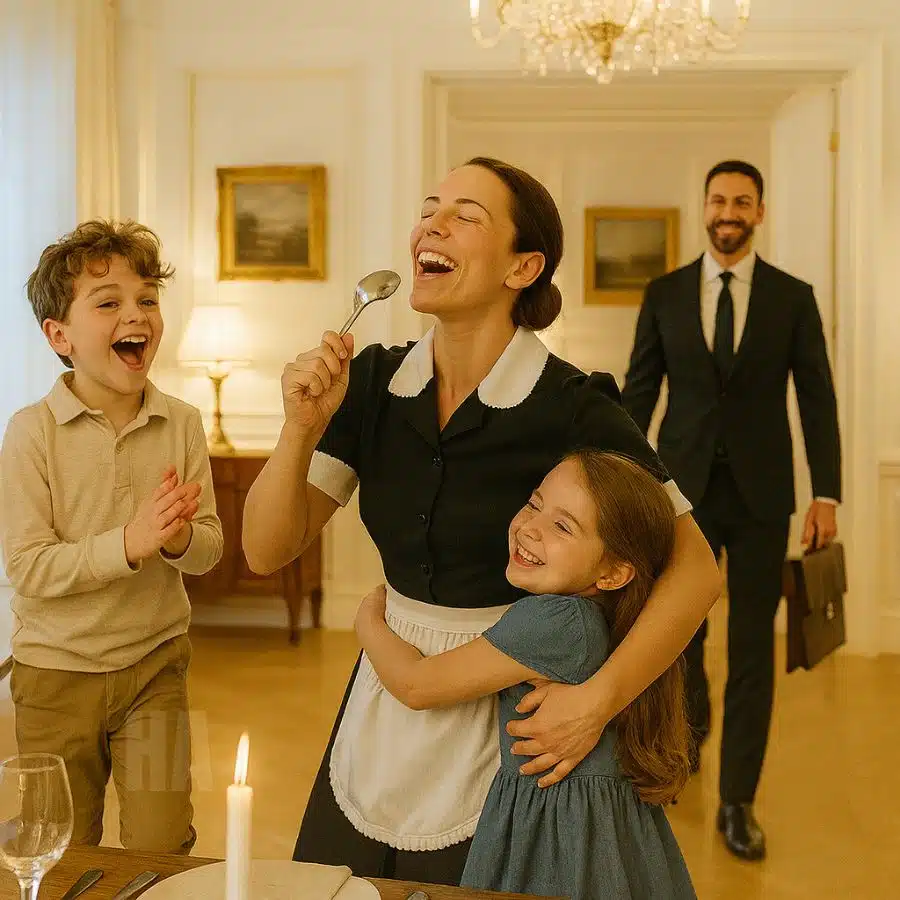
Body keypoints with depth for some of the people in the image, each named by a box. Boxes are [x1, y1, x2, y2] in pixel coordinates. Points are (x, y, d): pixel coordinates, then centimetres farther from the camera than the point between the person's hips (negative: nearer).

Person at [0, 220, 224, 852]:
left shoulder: (182, 424, -5)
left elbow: (210, 549, -4)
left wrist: (179, 538, -26)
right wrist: (128, 543, -30)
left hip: (155, 662, 2)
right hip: (56, 669, -1)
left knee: (162, 848, 9)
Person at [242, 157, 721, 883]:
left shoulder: (572, 410, -18)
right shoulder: (373, 382, -5)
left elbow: (695, 570, -15)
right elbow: (267, 551, -4)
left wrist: (600, 698, -23)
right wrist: (301, 429, -20)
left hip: (508, 719, -4)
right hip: (382, 709, 5)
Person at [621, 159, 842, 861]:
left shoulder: (793, 297, 2)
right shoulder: (665, 293, 4)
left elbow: (817, 399, 1)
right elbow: (639, 393, 5)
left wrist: (826, 495, -5)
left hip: (761, 492, -1)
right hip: (684, 488, 1)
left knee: (753, 648, 2)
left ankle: (738, 801, 14)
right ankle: (692, 726, 42)